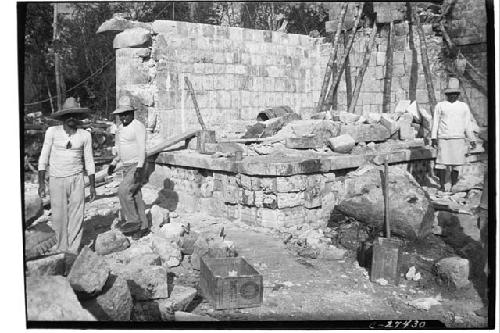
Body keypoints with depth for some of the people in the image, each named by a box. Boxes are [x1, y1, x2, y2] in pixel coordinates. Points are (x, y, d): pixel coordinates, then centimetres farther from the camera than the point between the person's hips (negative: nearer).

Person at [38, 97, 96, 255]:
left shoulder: (85, 135, -3)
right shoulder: (52, 132, -7)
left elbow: (89, 161, 3)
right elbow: (43, 158, -3)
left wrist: (93, 186, 1)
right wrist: (41, 183, -7)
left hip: (76, 179, 1)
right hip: (56, 180, -1)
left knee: (76, 216, -2)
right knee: (59, 216, 3)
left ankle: (73, 247, 13)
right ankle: (61, 245, 25)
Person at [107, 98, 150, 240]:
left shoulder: (138, 126, -13)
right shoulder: (121, 128, 14)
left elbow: (142, 148, -21)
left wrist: (139, 167, -29)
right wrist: (114, 163, 19)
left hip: (137, 166, -9)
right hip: (127, 167, 9)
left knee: (123, 191, -18)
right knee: (135, 197, 9)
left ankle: (133, 220, -5)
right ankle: (143, 227, 16)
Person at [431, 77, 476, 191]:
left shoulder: (464, 106, 14)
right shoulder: (440, 106, 10)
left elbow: (468, 124, 13)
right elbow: (435, 122, 8)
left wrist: (472, 139, 7)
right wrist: (433, 137, -1)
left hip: (458, 139, 1)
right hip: (443, 139, -1)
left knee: (456, 164, -3)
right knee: (442, 162, -9)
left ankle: (453, 185, 6)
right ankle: (442, 185, -2)